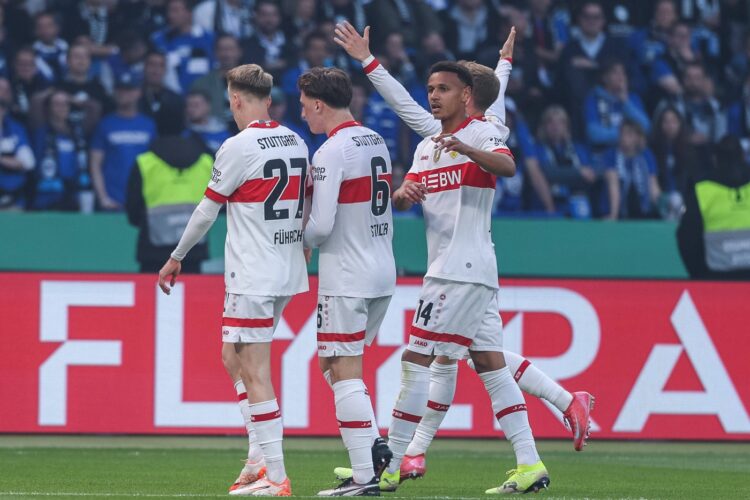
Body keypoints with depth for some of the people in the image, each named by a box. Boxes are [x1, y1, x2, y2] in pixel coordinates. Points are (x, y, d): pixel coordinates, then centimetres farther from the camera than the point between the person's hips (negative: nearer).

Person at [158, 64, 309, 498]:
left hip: (252, 277, -8)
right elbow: (305, 205, 19)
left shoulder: (239, 147, -12)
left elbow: (207, 211, -6)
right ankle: (260, 456, 13)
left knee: (255, 373, -5)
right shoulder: (297, 143, 8)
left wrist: (176, 258, 7)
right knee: (234, 358, 19)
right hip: (288, 274, 8)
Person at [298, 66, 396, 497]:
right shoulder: (377, 143, 11)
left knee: (344, 372, -5)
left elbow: (322, 225, -17)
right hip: (383, 270, 9)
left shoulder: (333, 151, -15)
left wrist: (302, 241, 1)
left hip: (347, 278, -9)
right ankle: (374, 444, 6)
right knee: (332, 363, 19)